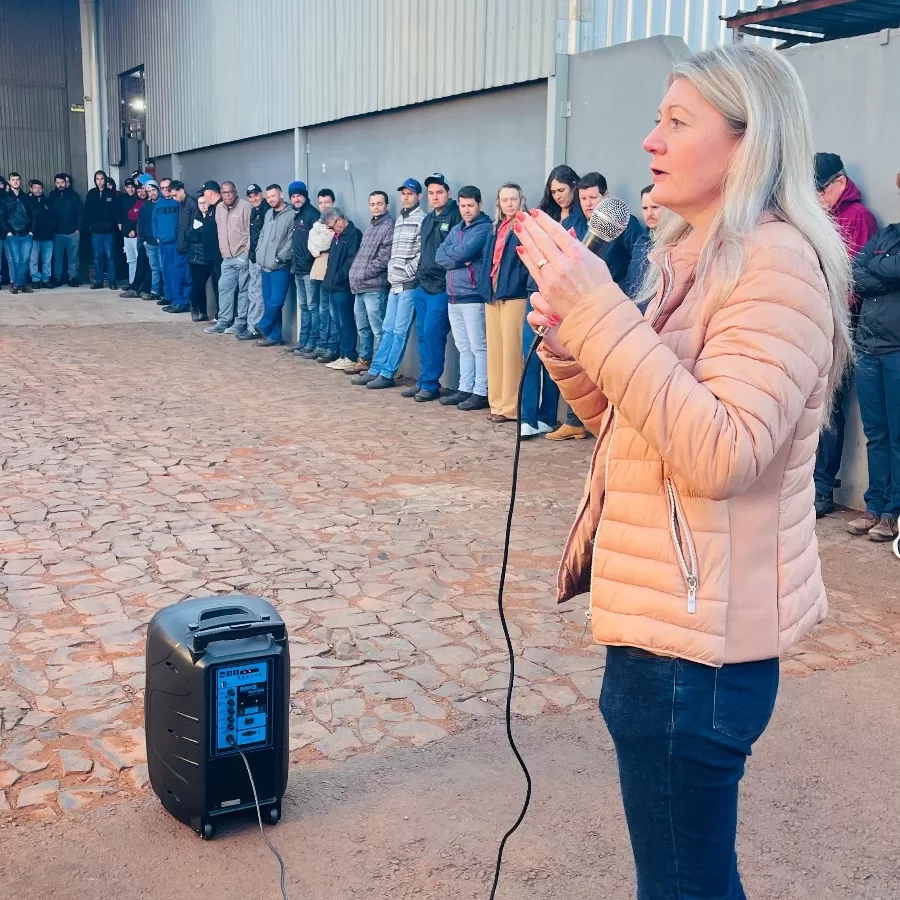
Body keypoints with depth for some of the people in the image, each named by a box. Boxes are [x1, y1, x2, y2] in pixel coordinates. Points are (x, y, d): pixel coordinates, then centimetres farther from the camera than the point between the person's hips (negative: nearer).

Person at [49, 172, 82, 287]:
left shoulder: (73, 195, 3)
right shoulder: (52, 196, 7)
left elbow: (80, 212, 2)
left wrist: (78, 228, -5)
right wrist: (51, 228, 0)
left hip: (72, 232, -1)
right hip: (57, 232, 1)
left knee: (73, 257, 1)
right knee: (57, 257, 3)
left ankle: (73, 278, 8)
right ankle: (56, 278, 9)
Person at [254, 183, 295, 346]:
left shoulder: (291, 215, -9)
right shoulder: (268, 214, 16)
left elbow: (291, 241, -14)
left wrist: (279, 258, -15)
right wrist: (259, 253, 9)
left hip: (280, 267, -7)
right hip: (265, 266, 7)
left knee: (275, 302, -9)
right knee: (268, 302, 8)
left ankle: (263, 328, 11)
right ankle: (274, 336, 13)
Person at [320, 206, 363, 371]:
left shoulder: (354, 234, -9)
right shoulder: (337, 236, 19)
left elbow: (352, 261, -18)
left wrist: (338, 278, -16)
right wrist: (328, 280, 15)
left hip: (344, 288, -9)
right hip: (333, 288, 9)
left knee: (346, 324, -6)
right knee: (339, 324, 12)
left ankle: (350, 358, -1)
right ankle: (342, 356, 17)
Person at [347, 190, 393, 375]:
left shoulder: (389, 226, -9)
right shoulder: (371, 226, 19)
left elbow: (384, 259, -15)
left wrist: (363, 273, -9)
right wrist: (355, 274, 9)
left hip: (375, 287, -9)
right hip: (360, 286, 9)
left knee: (377, 328, -5)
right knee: (362, 327, 17)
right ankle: (365, 360, 27)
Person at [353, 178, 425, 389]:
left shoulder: (421, 220, -7)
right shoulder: (399, 220, 18)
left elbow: (422, 254, -14)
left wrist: (406, 273, -14)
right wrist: (391, 272, 11)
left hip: (409, 284, -8)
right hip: (395, 284, 8)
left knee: (400, 331, -3)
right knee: (388, 329, 11)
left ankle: (387, 374, 0)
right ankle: (375, 370, 14)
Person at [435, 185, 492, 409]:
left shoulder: (484, 228, -6)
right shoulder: (456, 230, 18)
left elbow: (465, 252, -18)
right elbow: (439, 256, 6)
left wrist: (451, 253, 1)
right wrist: (461, 259, -9)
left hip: (473, 297, -8)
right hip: (454, 297, 8)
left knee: (478, 347, -4)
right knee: (463, 347, 12)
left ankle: (481, 392, -2)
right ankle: (465, 389, 17)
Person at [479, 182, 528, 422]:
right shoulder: (496, 228, 19)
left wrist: (517, 282, -18)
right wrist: (484, 285, 8)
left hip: (513, 296, -7)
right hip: (492, 295, 7)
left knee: (511, 352, -7)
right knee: (494, 351, 9)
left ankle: (510, 407, -3)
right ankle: (497, 404, 15)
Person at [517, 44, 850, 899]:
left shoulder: (777, 262, -16)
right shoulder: (693, 258, 12)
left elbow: (719, 453, -28)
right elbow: (631, 424, 16)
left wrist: (599, 311, -27)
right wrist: (569, 343, -2)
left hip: (698, 634, -9)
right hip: (661, 612, 9)